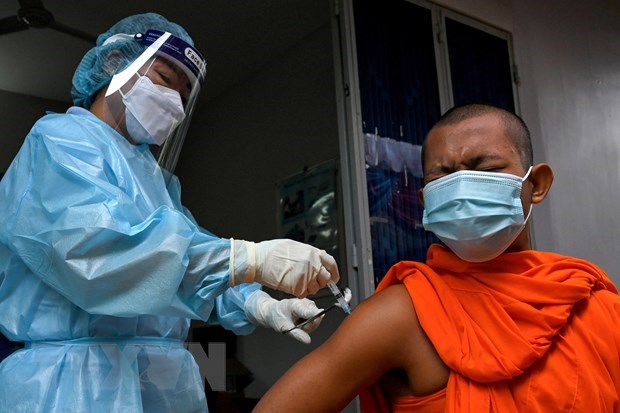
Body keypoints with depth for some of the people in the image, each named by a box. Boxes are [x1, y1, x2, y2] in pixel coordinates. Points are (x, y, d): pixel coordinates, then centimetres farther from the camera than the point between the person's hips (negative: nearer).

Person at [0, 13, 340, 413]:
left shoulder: (153, 174, 20)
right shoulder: (60, 138, -8)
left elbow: (192, 254, 14)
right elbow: (94, 247, -26)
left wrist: (258, 304, -5)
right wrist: (251, 259, -32)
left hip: (165, 379, 8)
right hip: (79, 379, -8)